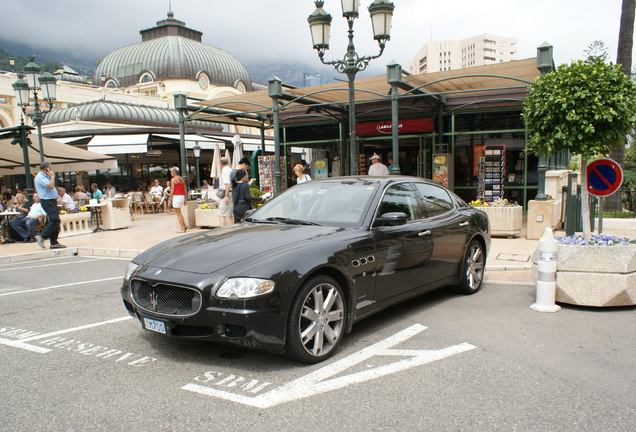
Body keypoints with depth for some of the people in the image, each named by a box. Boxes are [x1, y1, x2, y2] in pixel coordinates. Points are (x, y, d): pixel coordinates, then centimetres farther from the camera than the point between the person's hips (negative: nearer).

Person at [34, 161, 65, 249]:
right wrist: (52, 177, -12)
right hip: (47, 201, -10)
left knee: (55, 221, 7)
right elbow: (50, 186, -24)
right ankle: (42, 237, -12)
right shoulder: (40, 177, -12)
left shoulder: (45, 176, 19)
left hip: (52, 201, 10)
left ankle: (54, 242, 9)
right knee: (55, 220, -18)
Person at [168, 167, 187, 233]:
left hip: (176, 196, -7)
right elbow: (185, 189, 14)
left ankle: (182, 228, -2)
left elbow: (172, 190, -13)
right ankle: (184, 225, 9)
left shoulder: (173, 179, -8)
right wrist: (185, 199, 19)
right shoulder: (182, 179, 12)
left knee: (178, 213, -1)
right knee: (179, 213, 19)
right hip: (182, 196, 7)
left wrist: (170, 199, -9)